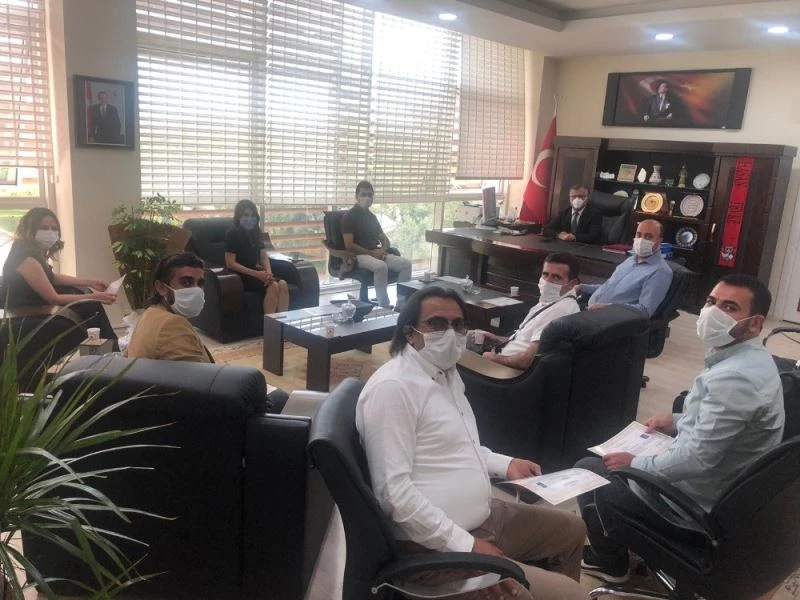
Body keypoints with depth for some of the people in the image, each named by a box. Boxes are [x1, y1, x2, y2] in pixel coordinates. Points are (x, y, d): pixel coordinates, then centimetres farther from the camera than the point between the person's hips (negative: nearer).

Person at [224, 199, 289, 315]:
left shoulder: (256, 232, 15)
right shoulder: (232, 234, -5)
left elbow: (264, 257, 13)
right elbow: (230, 263, -12)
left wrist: (268, 272, -10)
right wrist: (256, 274, -19)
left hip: (257, 271, 6)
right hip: (241, 275, -6)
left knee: (283, 284, -23)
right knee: (273, 286, -30)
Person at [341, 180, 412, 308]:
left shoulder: (371, 216, 19)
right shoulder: (349, 216, -5)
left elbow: (384, 238, 22)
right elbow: (349, 245, -13)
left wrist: (383, 250, -2)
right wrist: (372, 253, -16)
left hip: (376, 253, 7)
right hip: (359, 255, -7)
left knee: (406, 263, -14)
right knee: (381, 266, -38)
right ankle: (384, 305, -28)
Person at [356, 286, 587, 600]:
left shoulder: (446, 372, 10)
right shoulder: (392, 388, -22)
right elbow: (393, 490, -26)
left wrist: (505, 464, 11)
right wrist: (466, 545, -22)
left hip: (484, 516, 10)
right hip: (437, 549, -10)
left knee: (570, 529, 25)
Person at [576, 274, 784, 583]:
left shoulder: (735, 377, -33)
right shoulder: (749, 359, 0)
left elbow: (697, 459, -33)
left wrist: (635, 464, -18)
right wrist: (677, 421, 8)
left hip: (699, 504, -10)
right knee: (623, 447, 25)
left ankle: (610, 563, 27)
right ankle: (615, 546, 36)